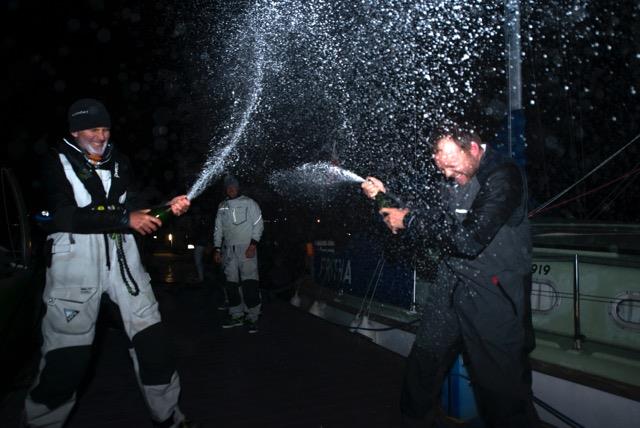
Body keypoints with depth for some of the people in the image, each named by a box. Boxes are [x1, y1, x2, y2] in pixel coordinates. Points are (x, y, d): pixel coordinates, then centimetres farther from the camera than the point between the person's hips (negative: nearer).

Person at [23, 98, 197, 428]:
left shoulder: (120, 163, 15)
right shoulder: (58, 162, 2)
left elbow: (138, 207, 11)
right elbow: (66, 215, -12)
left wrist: (169, 206, -7)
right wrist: (125, 218, -19)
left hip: (120, 251, 4)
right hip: (75, 252, -4)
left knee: (149, 333, 4)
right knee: (68, 348, -2)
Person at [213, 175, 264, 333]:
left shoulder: (249, 203, 2)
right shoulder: (222, 206, 16)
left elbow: (258, 224, -3)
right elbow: (218, 229, 18)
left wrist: (253, 245, -13)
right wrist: (217, 249, 11)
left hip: (246, 248, -5)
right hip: (228, 249, 5)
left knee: (249, 282, -12)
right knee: (231, 283, 6)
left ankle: (252, 317, -7)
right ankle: (236, 315, 16)